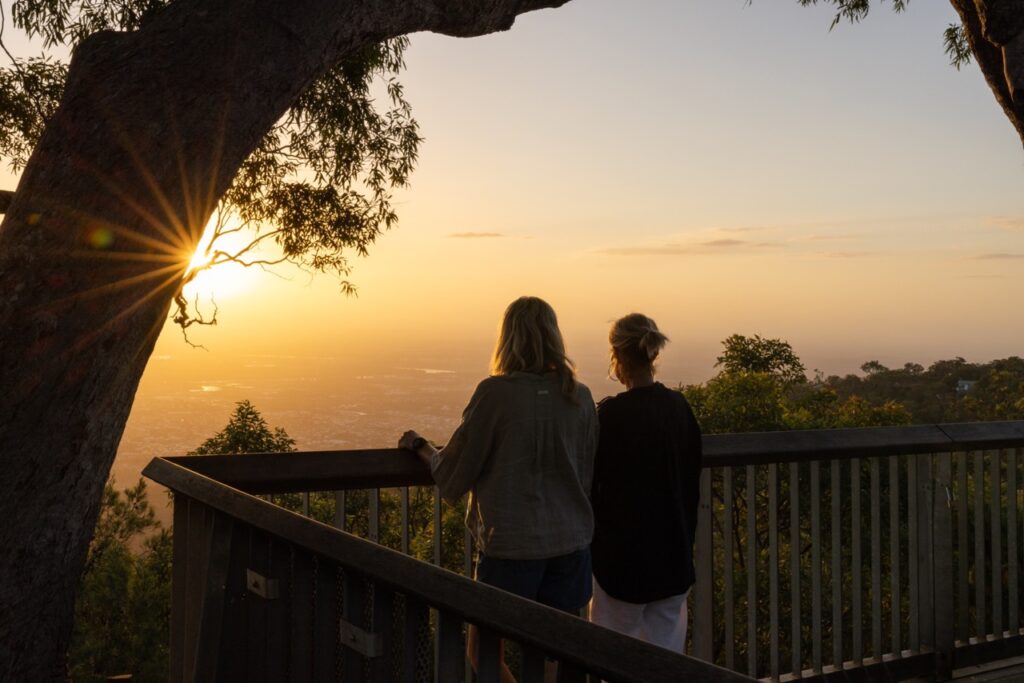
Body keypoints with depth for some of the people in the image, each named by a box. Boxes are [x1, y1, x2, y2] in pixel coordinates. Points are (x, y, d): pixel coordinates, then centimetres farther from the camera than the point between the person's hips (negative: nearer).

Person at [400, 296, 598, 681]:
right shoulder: (579, 396, -1)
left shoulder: (496, 392, -14)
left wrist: (421, 447, 11)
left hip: (512, 544, -5)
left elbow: (453, 478, -7)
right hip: (570, 542, 5)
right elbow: (586, 474, 10)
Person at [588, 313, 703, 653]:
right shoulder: (679, 407, -1)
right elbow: (692, 482, 8)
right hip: (674, 556, 5)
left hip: (622, 554, -5)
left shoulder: (610, 414, -17)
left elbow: (591, 487, -10)